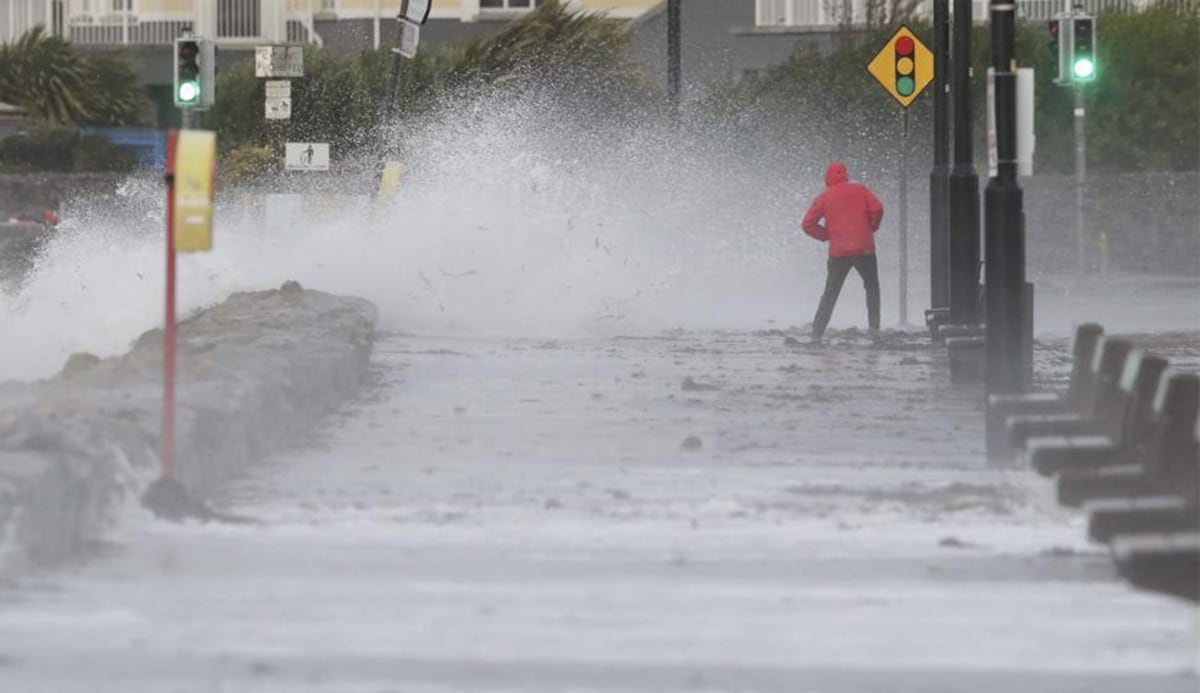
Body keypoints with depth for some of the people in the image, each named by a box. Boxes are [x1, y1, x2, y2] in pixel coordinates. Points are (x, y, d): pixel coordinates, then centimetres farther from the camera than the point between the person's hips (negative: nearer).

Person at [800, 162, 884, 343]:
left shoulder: (824, 197, 7)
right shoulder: (860, 190, 6)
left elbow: (807, 224, 1)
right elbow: (877, 209, -6)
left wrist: (827, 235, 12)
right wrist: (871, 227, 10)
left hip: (838, 252, 1)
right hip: (864, 249, -1)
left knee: (830, 294, 9)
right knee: (872, 287, 17)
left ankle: (817, 333, 0)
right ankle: (874, 327, 4)